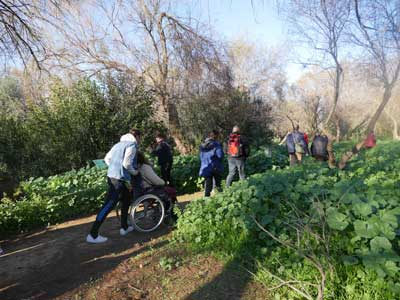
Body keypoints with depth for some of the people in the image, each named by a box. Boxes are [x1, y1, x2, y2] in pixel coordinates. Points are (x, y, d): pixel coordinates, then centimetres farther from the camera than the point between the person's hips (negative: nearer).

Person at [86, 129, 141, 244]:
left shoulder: (119, 144, 17)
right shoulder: (132, 145, -9)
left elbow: (107, 158, 18)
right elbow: (126, 163, -20)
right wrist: (134, 172, -3)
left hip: (112, 176, 10)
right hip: (120, 179, -10)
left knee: (126, 200, 23)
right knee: (108, 205, -7)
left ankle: (124, 227, 31)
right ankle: (93, 235, -3)